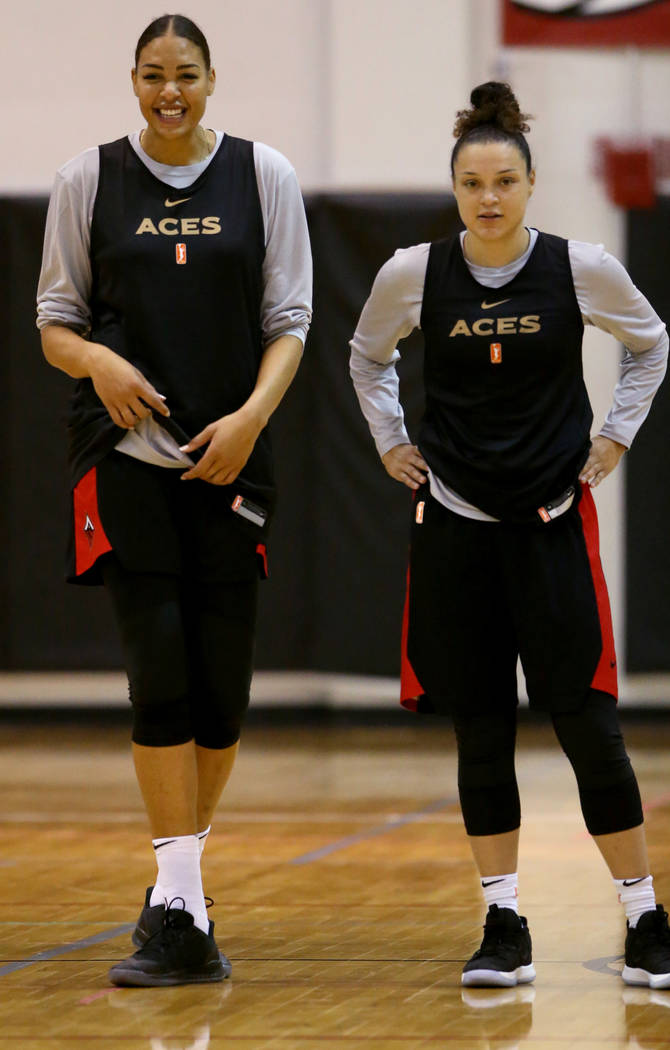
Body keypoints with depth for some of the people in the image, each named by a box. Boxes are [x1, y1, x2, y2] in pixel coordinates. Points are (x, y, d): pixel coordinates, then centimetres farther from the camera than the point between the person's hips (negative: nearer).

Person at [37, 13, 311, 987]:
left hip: (228, 455, 2)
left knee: (223, 684, 3)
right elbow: (55, 319, 7)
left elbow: (289, 319, 4)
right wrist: (98, 362, -14)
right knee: (159, 669, -12)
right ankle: (181, 912, -12)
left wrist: (251, 415, -11)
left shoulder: (264, 175, 5)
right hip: (125, 450, -2)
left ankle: (179, 873, 22)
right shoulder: (89, 178, 4)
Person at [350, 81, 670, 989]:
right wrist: (390, 443, 9)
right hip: (454, 521, 2)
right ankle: (505, 929, 9)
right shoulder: (413, 275, -3)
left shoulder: (582, 270, -6)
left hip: (554, 519, -2)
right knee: (480, 731, 3)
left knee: (585, 719, -6)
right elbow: (367, 356, 18)